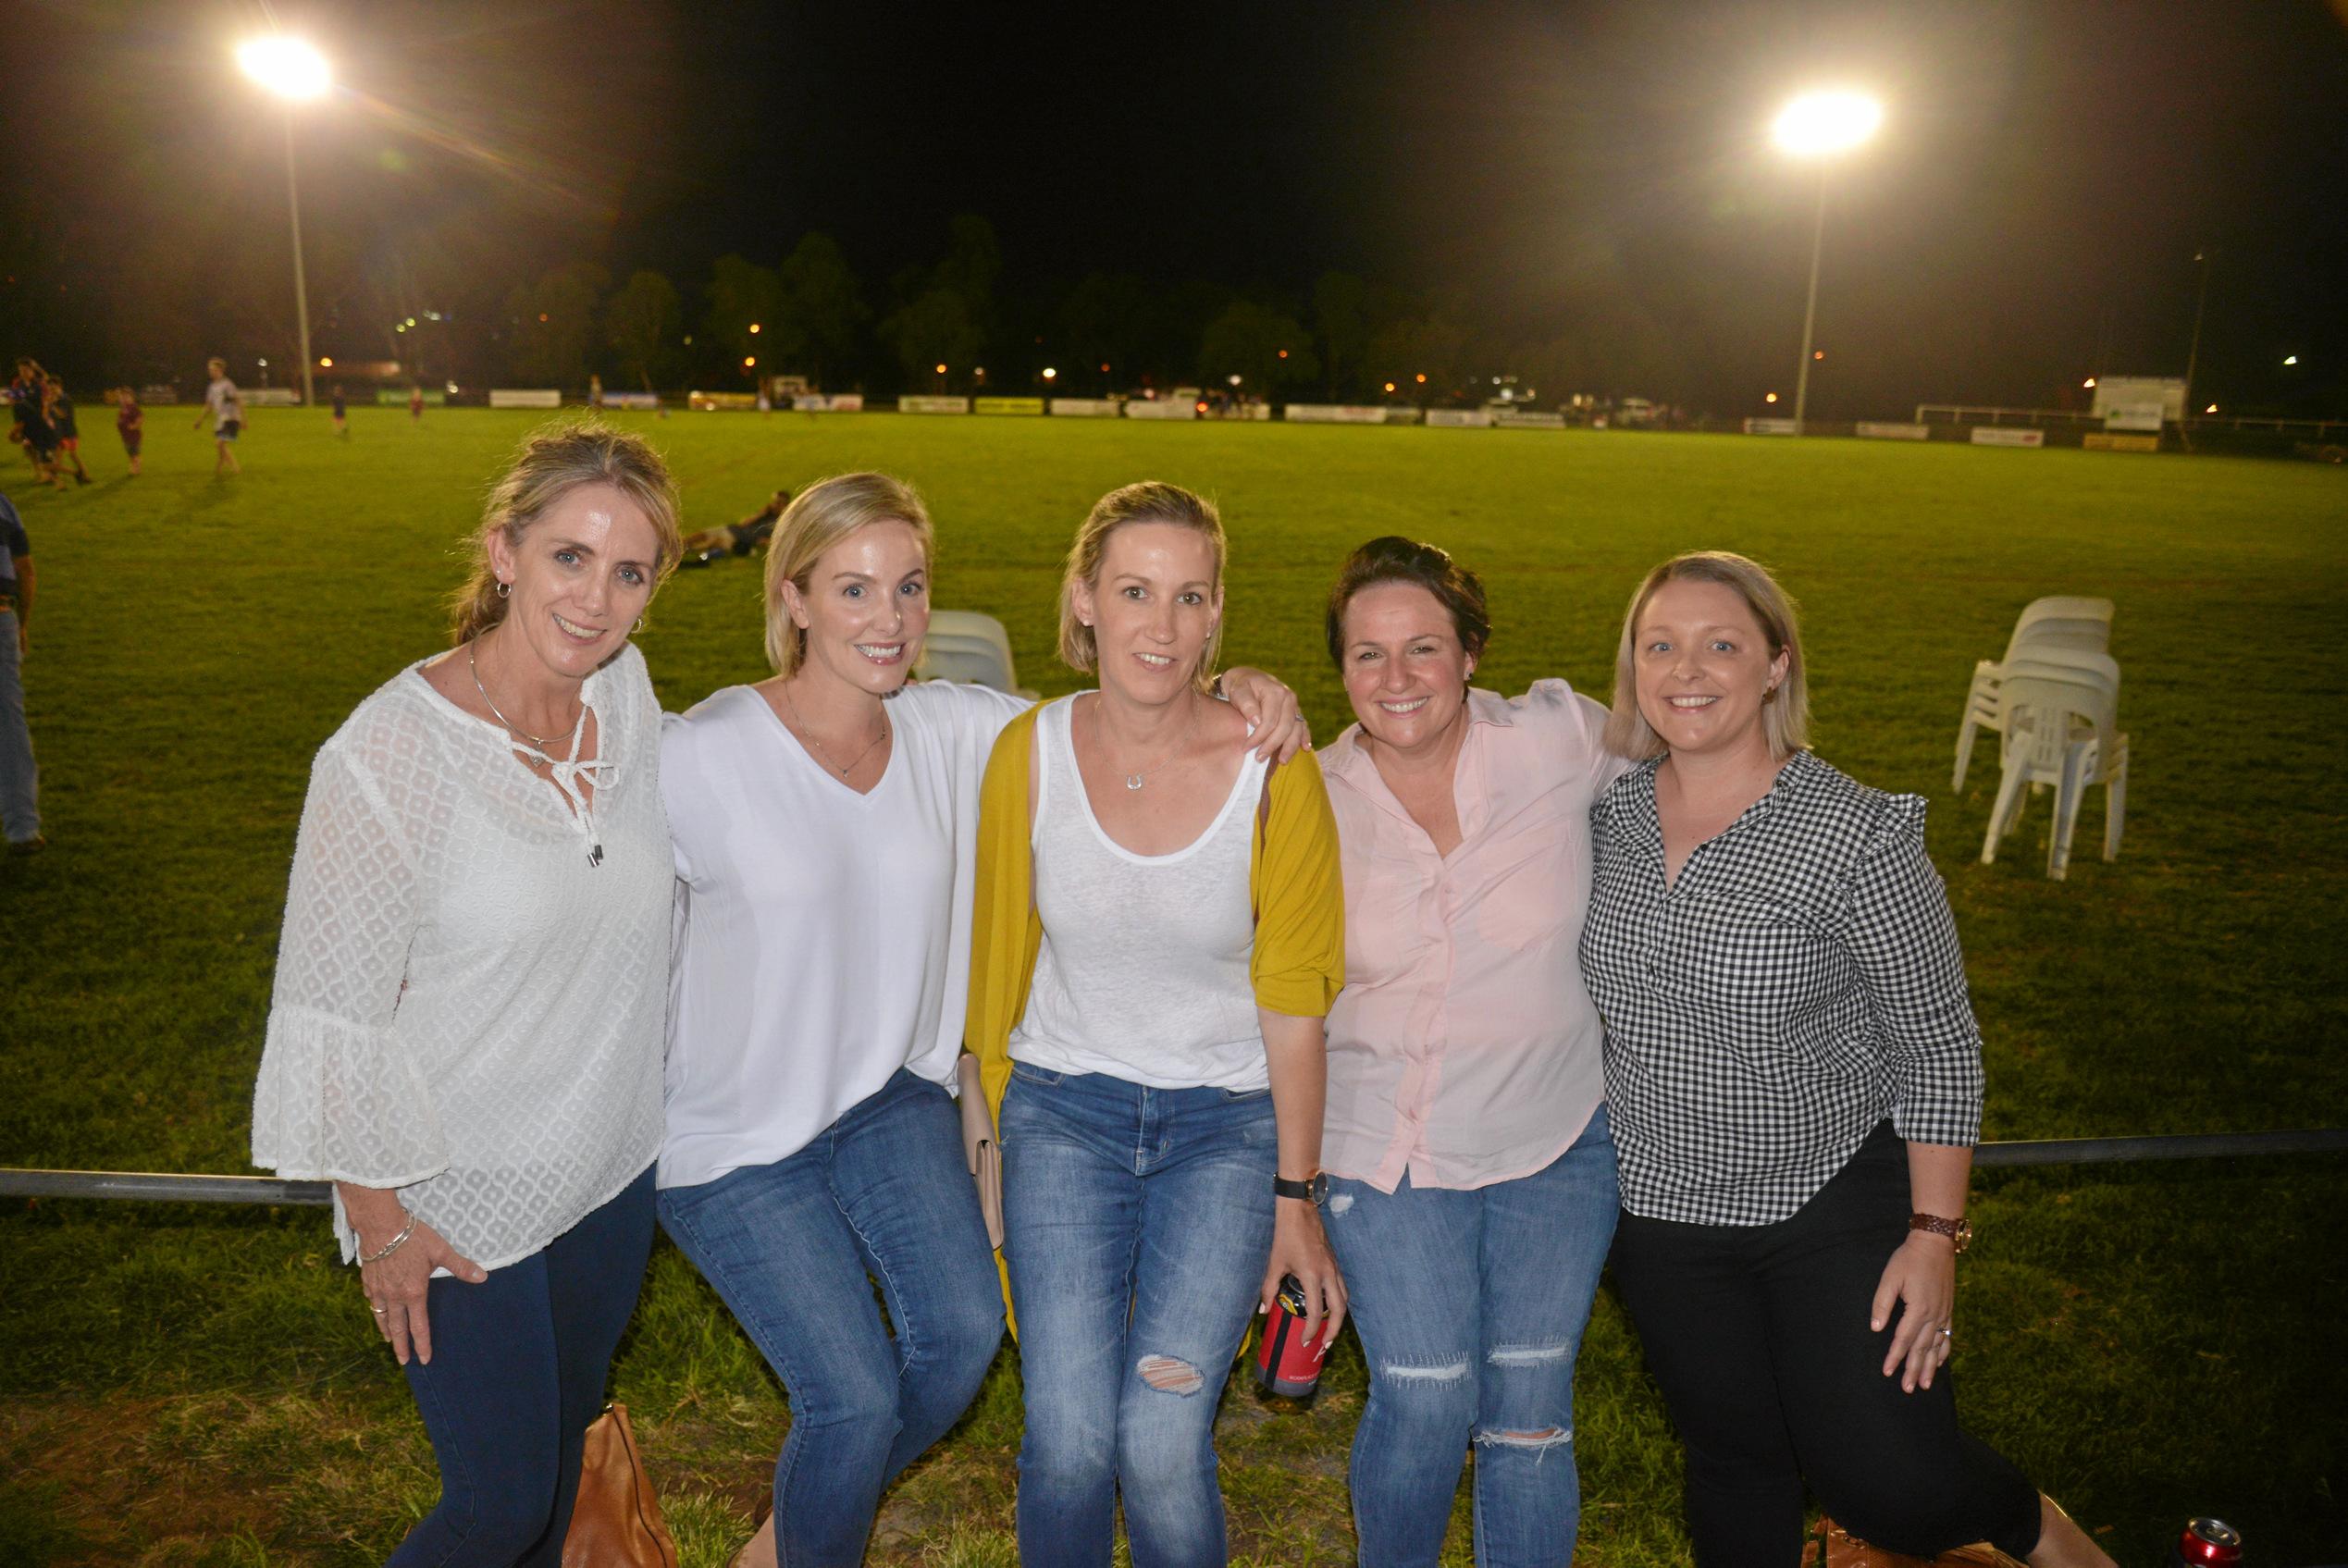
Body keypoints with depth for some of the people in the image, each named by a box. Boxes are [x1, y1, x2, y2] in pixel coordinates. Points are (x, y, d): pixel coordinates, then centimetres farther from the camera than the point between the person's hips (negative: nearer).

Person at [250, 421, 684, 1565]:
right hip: (462, 1197, -5)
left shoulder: (626, 693, -6)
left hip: (612, 1168, 5)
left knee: (562, 1442, 24)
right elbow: (332, 1007, -15)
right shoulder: (388, 752, -22)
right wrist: (380, 1214, -11)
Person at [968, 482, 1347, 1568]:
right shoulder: (1029, 753, -9)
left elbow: (1292, 1001, -6)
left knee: (1161, 1441, -8)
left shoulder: (1275, 771, -14)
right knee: (1068, 1442, -4)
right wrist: (986, 1131, 10)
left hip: (1226, 1122, -1)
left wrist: (1295, 1198, -1)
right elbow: (1000, 954, 3)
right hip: (1064, 1110, 1)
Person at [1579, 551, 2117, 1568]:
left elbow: (1938, 1047, -12)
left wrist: (1934, 1235, -13)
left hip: (1837, 1204, -4)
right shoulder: (1608, 814, -5)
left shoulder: (1858, 835, -18)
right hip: (1660, 1210, 4)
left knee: (1888, 1485, -3)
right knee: (1732, 1462, 18)